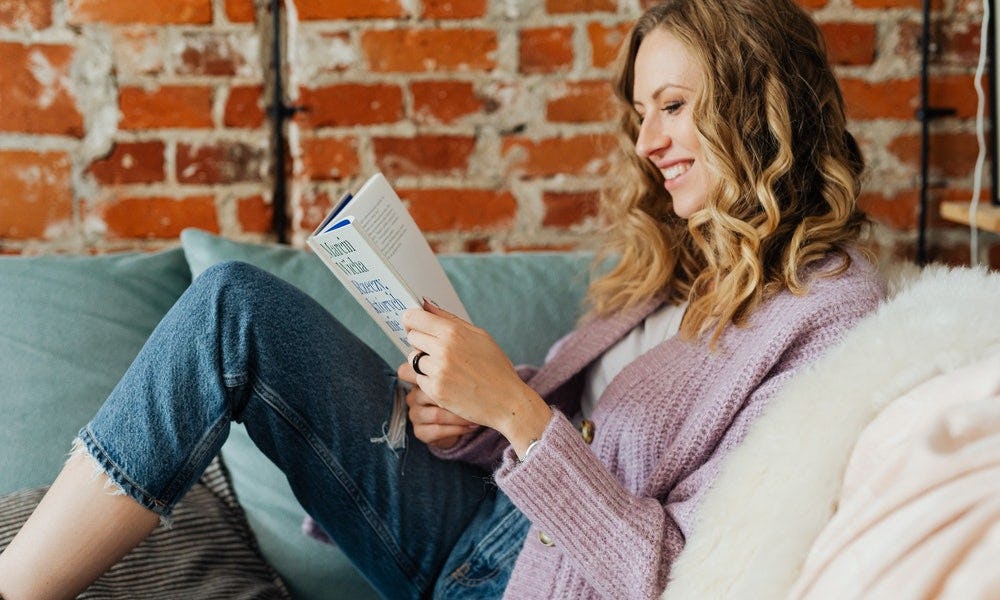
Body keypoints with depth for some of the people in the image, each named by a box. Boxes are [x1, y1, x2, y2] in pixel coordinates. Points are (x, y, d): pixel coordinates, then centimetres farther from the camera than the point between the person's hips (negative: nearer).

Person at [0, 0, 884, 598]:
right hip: (482, 528, 8)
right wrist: (470, 419, -10)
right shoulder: (669, 255, 12)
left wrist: (512, 409, -26)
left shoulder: (830, 320, -15)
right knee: (238, 301, -7)